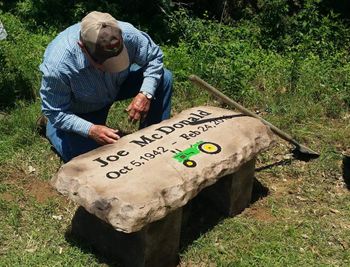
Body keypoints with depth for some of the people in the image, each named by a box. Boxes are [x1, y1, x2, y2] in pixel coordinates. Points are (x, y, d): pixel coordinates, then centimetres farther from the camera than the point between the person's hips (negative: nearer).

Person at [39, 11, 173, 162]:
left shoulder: (127, 33, -33)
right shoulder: (57, 66, -40)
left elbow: (154, 56, -14)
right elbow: (55, 112, -25)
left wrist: (146, 94, -29)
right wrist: (90, 130, -38)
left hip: (117, 85, 3)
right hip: (81, 110, -3)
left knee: (164, 78, -16)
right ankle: (53, 127, 18)